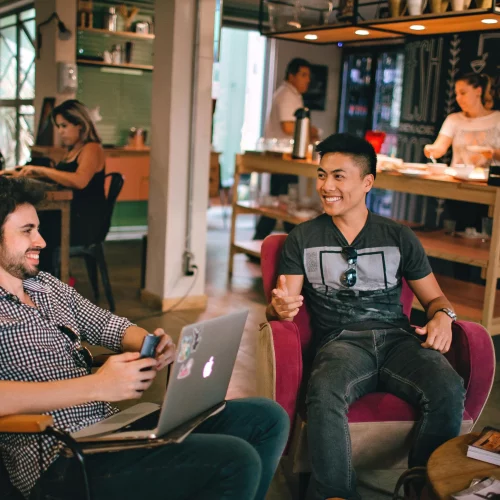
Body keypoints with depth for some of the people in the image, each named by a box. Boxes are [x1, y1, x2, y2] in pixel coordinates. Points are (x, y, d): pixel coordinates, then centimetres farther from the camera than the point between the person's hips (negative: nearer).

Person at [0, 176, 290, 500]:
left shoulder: (47, 285, 15)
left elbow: (107, 325, 21)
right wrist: (96, 386, -28)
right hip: (64, 461, -8)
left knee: (268, 418, 3)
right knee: (237, 461, -25)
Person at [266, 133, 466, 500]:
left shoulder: (399, 237, 15)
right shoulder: (303, 239, 12)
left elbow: (433, 296, 19)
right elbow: (282, 305, 5)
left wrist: (442, 316, -5)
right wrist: (280, 307, -20)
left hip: (397, 338, 2)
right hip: (341, 342, -1)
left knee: (449, 390, -29)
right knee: (324, 394, -36)